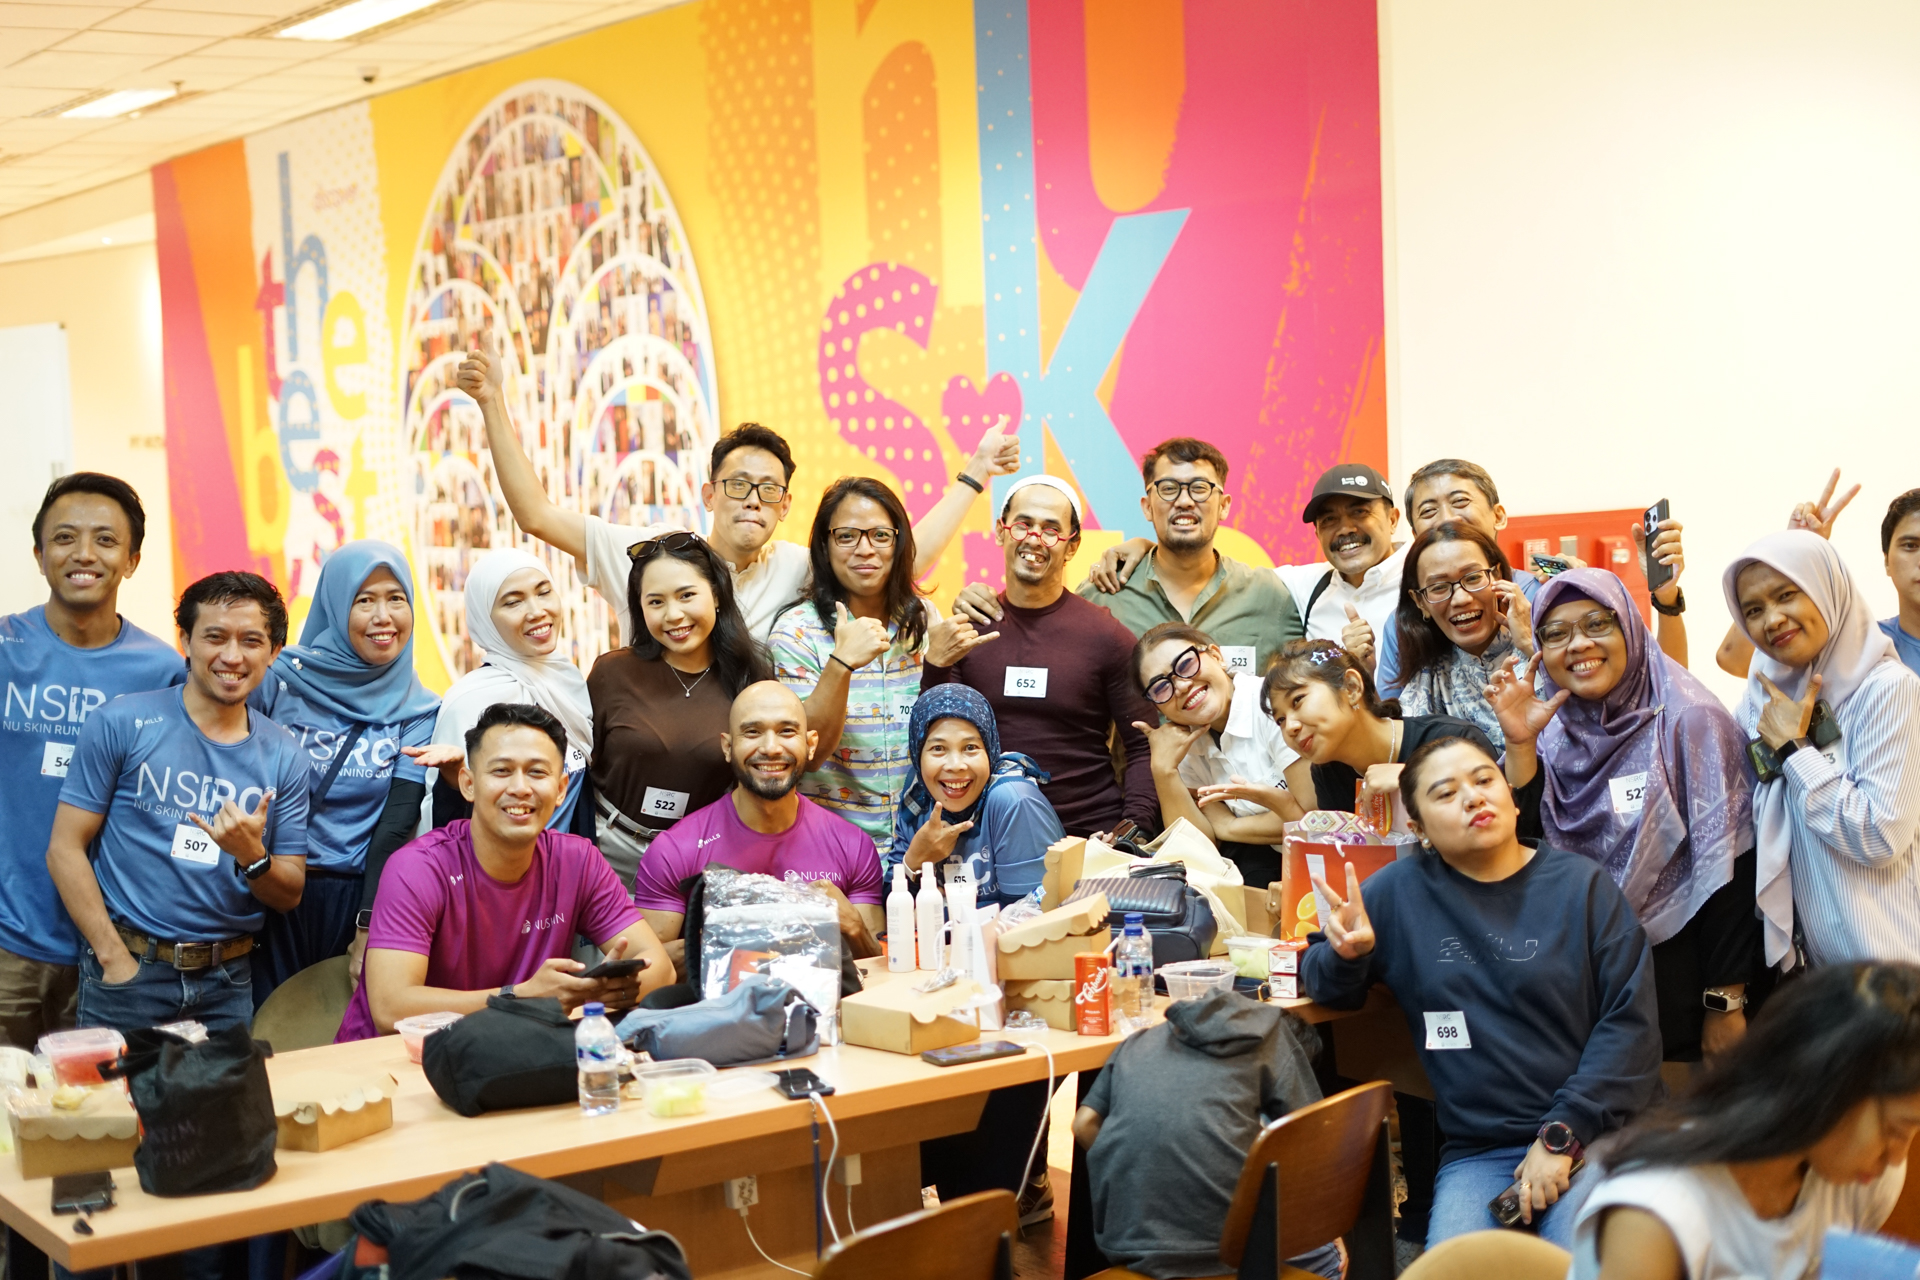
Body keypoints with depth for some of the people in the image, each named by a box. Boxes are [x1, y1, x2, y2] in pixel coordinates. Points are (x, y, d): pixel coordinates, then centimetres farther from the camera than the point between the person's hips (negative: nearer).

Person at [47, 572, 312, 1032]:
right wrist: (116, 959, -11)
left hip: (228, 983, 3)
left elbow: (290, 895, 5)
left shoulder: (285, 756, 4)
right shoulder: (121, 724, -5)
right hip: (129, 972, -3)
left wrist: (253, 857, -17)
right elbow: (65, 849, -6)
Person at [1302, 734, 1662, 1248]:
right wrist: (1345, 954, -10)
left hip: (1591, 1133, -1)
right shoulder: (1399, 891, 6)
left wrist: (1563, 1134, -10)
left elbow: (1631, 1019, -1)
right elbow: (1318, 975, 15)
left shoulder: (1581, 883, 3)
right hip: (1477, 1155, 2)